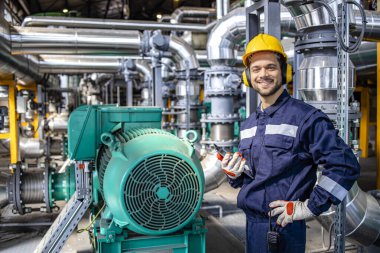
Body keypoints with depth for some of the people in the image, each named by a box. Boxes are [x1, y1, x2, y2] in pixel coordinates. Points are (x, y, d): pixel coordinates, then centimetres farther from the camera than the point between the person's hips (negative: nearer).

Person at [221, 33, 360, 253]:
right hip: (251, 225, 6)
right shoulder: (248, 125, 11)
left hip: (285, 228, -6)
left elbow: (346, 165, -14)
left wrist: (309, 208, -14)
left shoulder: (306, 117, -10)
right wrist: (234, 173, -1)